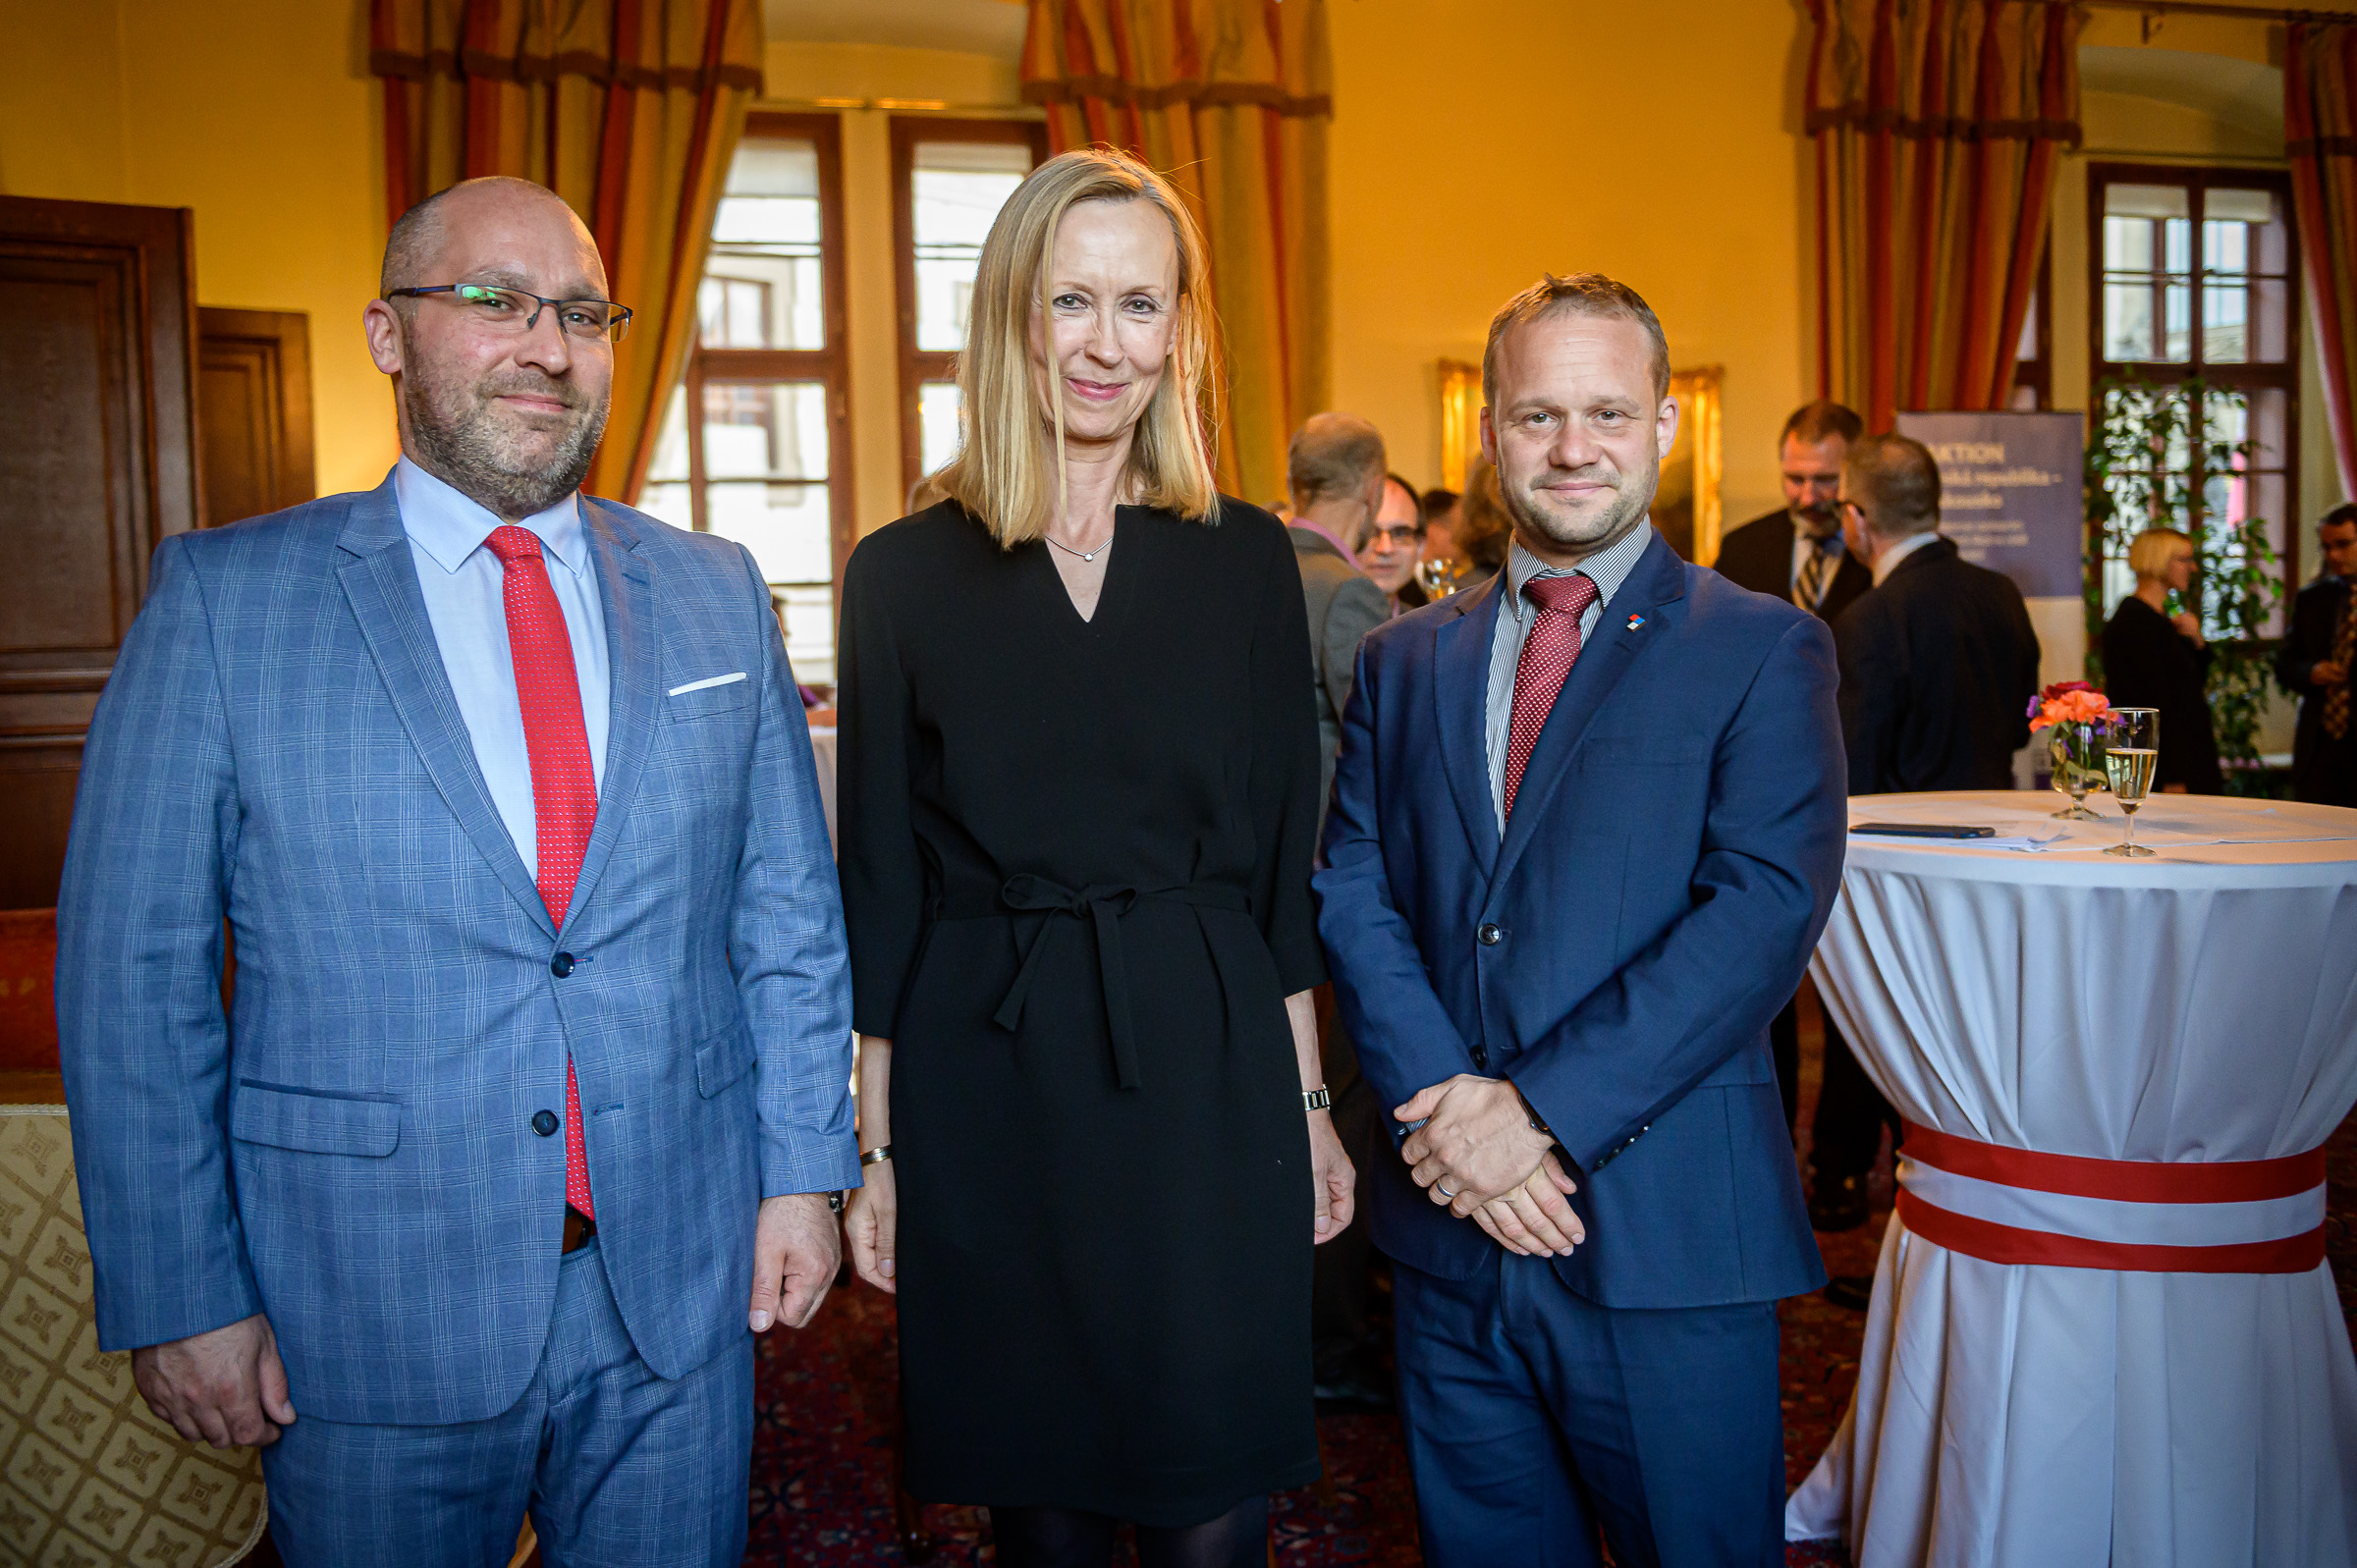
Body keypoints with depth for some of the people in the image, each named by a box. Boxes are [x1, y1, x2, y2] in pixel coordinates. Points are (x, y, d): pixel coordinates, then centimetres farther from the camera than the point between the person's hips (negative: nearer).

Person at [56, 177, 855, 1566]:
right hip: (369, 1319, -2)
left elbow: (789, 908, 6)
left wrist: (804, 1170, 3)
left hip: (684, 1291, 3)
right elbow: (135, 967, -4)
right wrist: (180, 1294, -6)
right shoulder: (227, 596, -4)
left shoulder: (716, 593, 4)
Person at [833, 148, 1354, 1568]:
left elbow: (1283, 850, 7)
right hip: (985, 1089, 0)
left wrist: (1308, 1100, 6)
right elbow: (884, 880, 2)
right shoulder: (904, 575, 1)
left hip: (1211, 1078, 1)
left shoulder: (1247, 559, 4)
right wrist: (878, 1144, 2)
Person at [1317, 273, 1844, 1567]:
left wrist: (1542, 1109, -18)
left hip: (1665, 1231, -3)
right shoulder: (1404, 658, 10)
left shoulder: (1762, 650, -2)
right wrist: (1449, 1109, -12)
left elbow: (1766, 911, -13)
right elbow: (1352, 894, 2)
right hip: (1451, 1232, 4)